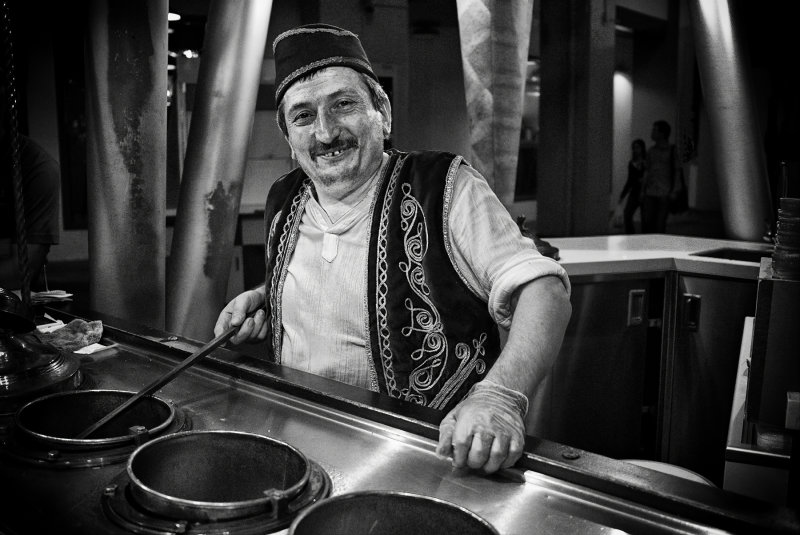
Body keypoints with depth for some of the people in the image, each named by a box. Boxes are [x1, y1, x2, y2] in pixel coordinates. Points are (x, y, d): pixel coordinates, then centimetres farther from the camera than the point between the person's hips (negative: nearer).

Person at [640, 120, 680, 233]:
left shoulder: (671, 150, -1)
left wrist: (674, 190, -6)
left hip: (664, 193, -4)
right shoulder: (651, 150, 11)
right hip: (650, 192, 4)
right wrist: (643, 190, 11)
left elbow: (677, 171, 1)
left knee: (660, 222, -2)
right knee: (647, 220, -2)